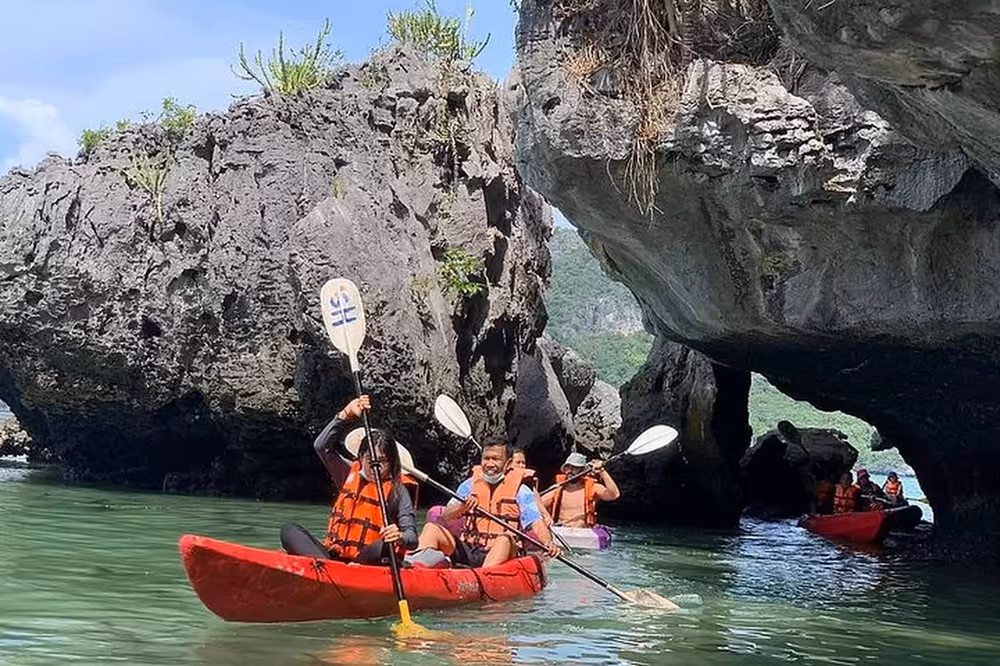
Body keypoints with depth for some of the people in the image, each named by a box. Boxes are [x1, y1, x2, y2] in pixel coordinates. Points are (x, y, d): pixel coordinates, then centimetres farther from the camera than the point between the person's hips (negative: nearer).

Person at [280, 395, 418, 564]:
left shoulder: (397, 491, 3)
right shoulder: (349, 474, 13)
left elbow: (412, 538, -6)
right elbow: (321, 446, 0)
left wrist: (400, 537, -30)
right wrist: (346, 414, -9)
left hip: (368, 561, -3)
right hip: (333, 555, 4)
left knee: (384, 547, -36)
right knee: (289, 531, -20)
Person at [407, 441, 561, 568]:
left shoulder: (520, 490, 4)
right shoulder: (470, 484, 13)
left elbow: (536, 523, -8)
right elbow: (445, 517, 5)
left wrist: (548, 543, -29)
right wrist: (461, 507, -18)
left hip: (500, 554, -4)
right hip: (466, 550, 4)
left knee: (505, 539, -35)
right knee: (431, 528, -12)